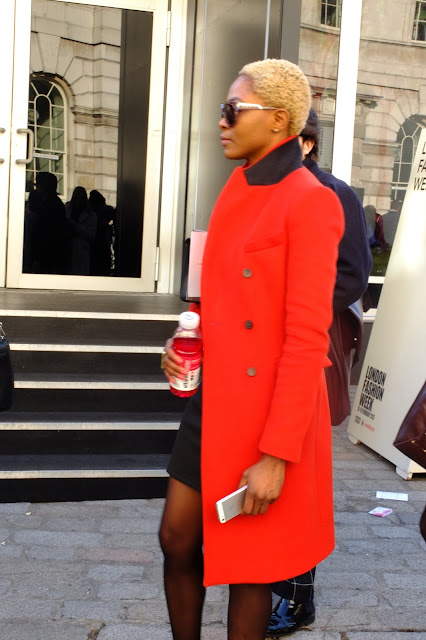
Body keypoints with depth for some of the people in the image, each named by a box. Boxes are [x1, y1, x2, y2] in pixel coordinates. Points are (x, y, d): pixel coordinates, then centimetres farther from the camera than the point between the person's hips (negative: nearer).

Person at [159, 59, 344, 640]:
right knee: (177, 538, 14)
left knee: (249, 566, 10)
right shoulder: (237, 190, 10)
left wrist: (276, 455, -19)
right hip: (212, 398, 7)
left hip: (268, 410, -7)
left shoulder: (310, 202, -15)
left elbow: (307, 341, -19)